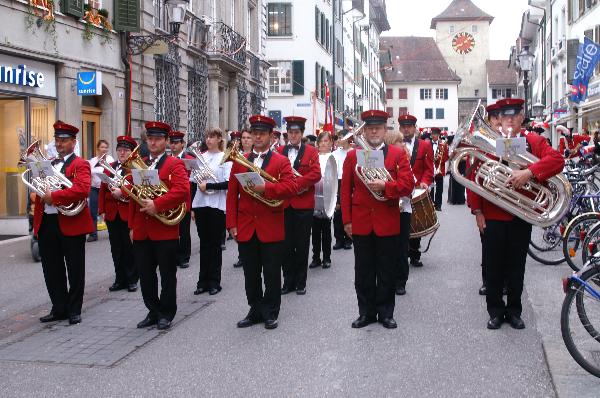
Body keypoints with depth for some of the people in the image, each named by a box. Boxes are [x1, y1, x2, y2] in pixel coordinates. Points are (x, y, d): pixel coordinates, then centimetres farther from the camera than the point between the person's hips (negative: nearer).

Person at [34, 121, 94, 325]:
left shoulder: (80, 165, -5)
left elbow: (82, 190, -22)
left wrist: (53, 196, -21)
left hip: (71, 224, -7)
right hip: (46, 223, 7)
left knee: (75, 270, 4)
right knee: (52, 270, 11)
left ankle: (74, 310, 13)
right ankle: (59, 308, 22)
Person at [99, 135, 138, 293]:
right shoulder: (109, 167, 12)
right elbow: (103, 190, 12)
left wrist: (122, 193, -24)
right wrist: (102, 210, 6)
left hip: (129, 214, -5)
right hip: (112, 214, 5)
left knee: (129, 248, 3)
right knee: (116, 248, 10)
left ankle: (132, 279, 13)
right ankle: (120, 279, 19)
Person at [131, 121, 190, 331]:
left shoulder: (175, 164, -3)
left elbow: (182, 191, -18)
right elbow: (134, 196, 17)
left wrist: (157, 205, -23)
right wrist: (132, 225, 12)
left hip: (165, 230, -5)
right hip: (141, 232, 5)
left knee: (167, 274, 4)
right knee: (145, 274, 9)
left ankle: (166, 314, 15)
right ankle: (153, 311, 22)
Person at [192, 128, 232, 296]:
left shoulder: (225, 158, -2)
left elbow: (228, 183, -10)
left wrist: (208, 185, -15)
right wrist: (191, 207, 8)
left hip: (217, 206, -4)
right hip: (200, 205, 4)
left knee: (215, 244, 3)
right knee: (204, 243, 9)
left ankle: (214, 282, 11)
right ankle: (203, 281, 15)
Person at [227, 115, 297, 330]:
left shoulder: (281, 162, 1)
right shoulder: (239, 161, 10)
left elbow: (291, 187, -14)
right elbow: (232, 194, 7)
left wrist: (265, 187, -26)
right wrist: (232, 223, -1)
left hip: (271, 228, -3)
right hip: (245, 228, 3)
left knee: (272, 275, 4)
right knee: (251, 275, 10)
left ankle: (271, 313, 16)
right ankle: (256, 310, 22)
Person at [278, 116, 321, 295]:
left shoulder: (311, 152, 3)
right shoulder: (279, 151, 10)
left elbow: (316, 174, -9)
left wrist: (295, 184, -16)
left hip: (303, 204, -2)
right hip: (284, 204, 2)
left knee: (302, 245, 4)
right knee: (286, 245, 6)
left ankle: (301, 282, 13)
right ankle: (288, 281, 15)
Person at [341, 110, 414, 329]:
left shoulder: (398, 154, 2)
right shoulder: (352, 156, 5)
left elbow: (408, 185, -6)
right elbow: (346, 190, 5)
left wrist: (385, 186, -22)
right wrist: (347, 220, 0)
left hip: (388, 224, -1)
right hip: (360, 224, 1)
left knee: (387, 271, 7)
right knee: (363, 272, 8)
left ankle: (385, 313, 18)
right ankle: (366, 312, 19)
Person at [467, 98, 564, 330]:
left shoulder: (534, 142, 3)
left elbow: (557, 160, -13)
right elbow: (473, 177, 0)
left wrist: (529, 172, -28)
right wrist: (477, 210, -6)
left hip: (521, 216, 1)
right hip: (492, 216, -1)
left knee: (516, 267, 10)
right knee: (493, 267, 6)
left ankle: (514, 311, 23)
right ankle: (495, 311, 19)